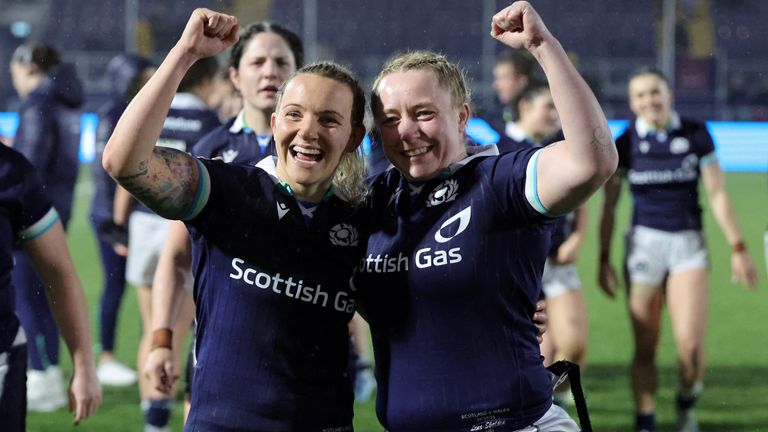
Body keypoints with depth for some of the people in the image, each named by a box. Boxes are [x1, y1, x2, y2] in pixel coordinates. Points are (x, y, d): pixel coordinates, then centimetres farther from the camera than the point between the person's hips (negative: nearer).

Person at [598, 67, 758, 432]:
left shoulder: (696, 135, 1)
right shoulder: (624, 144, 1)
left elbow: (718, 194, 4)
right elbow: (609, 207, 7)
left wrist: (738, 248, 3)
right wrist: (604, 260, 5)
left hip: (688, 243, 0)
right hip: (645, 242, 0)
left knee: (690, 343, -14)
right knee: (644, 347, -1)